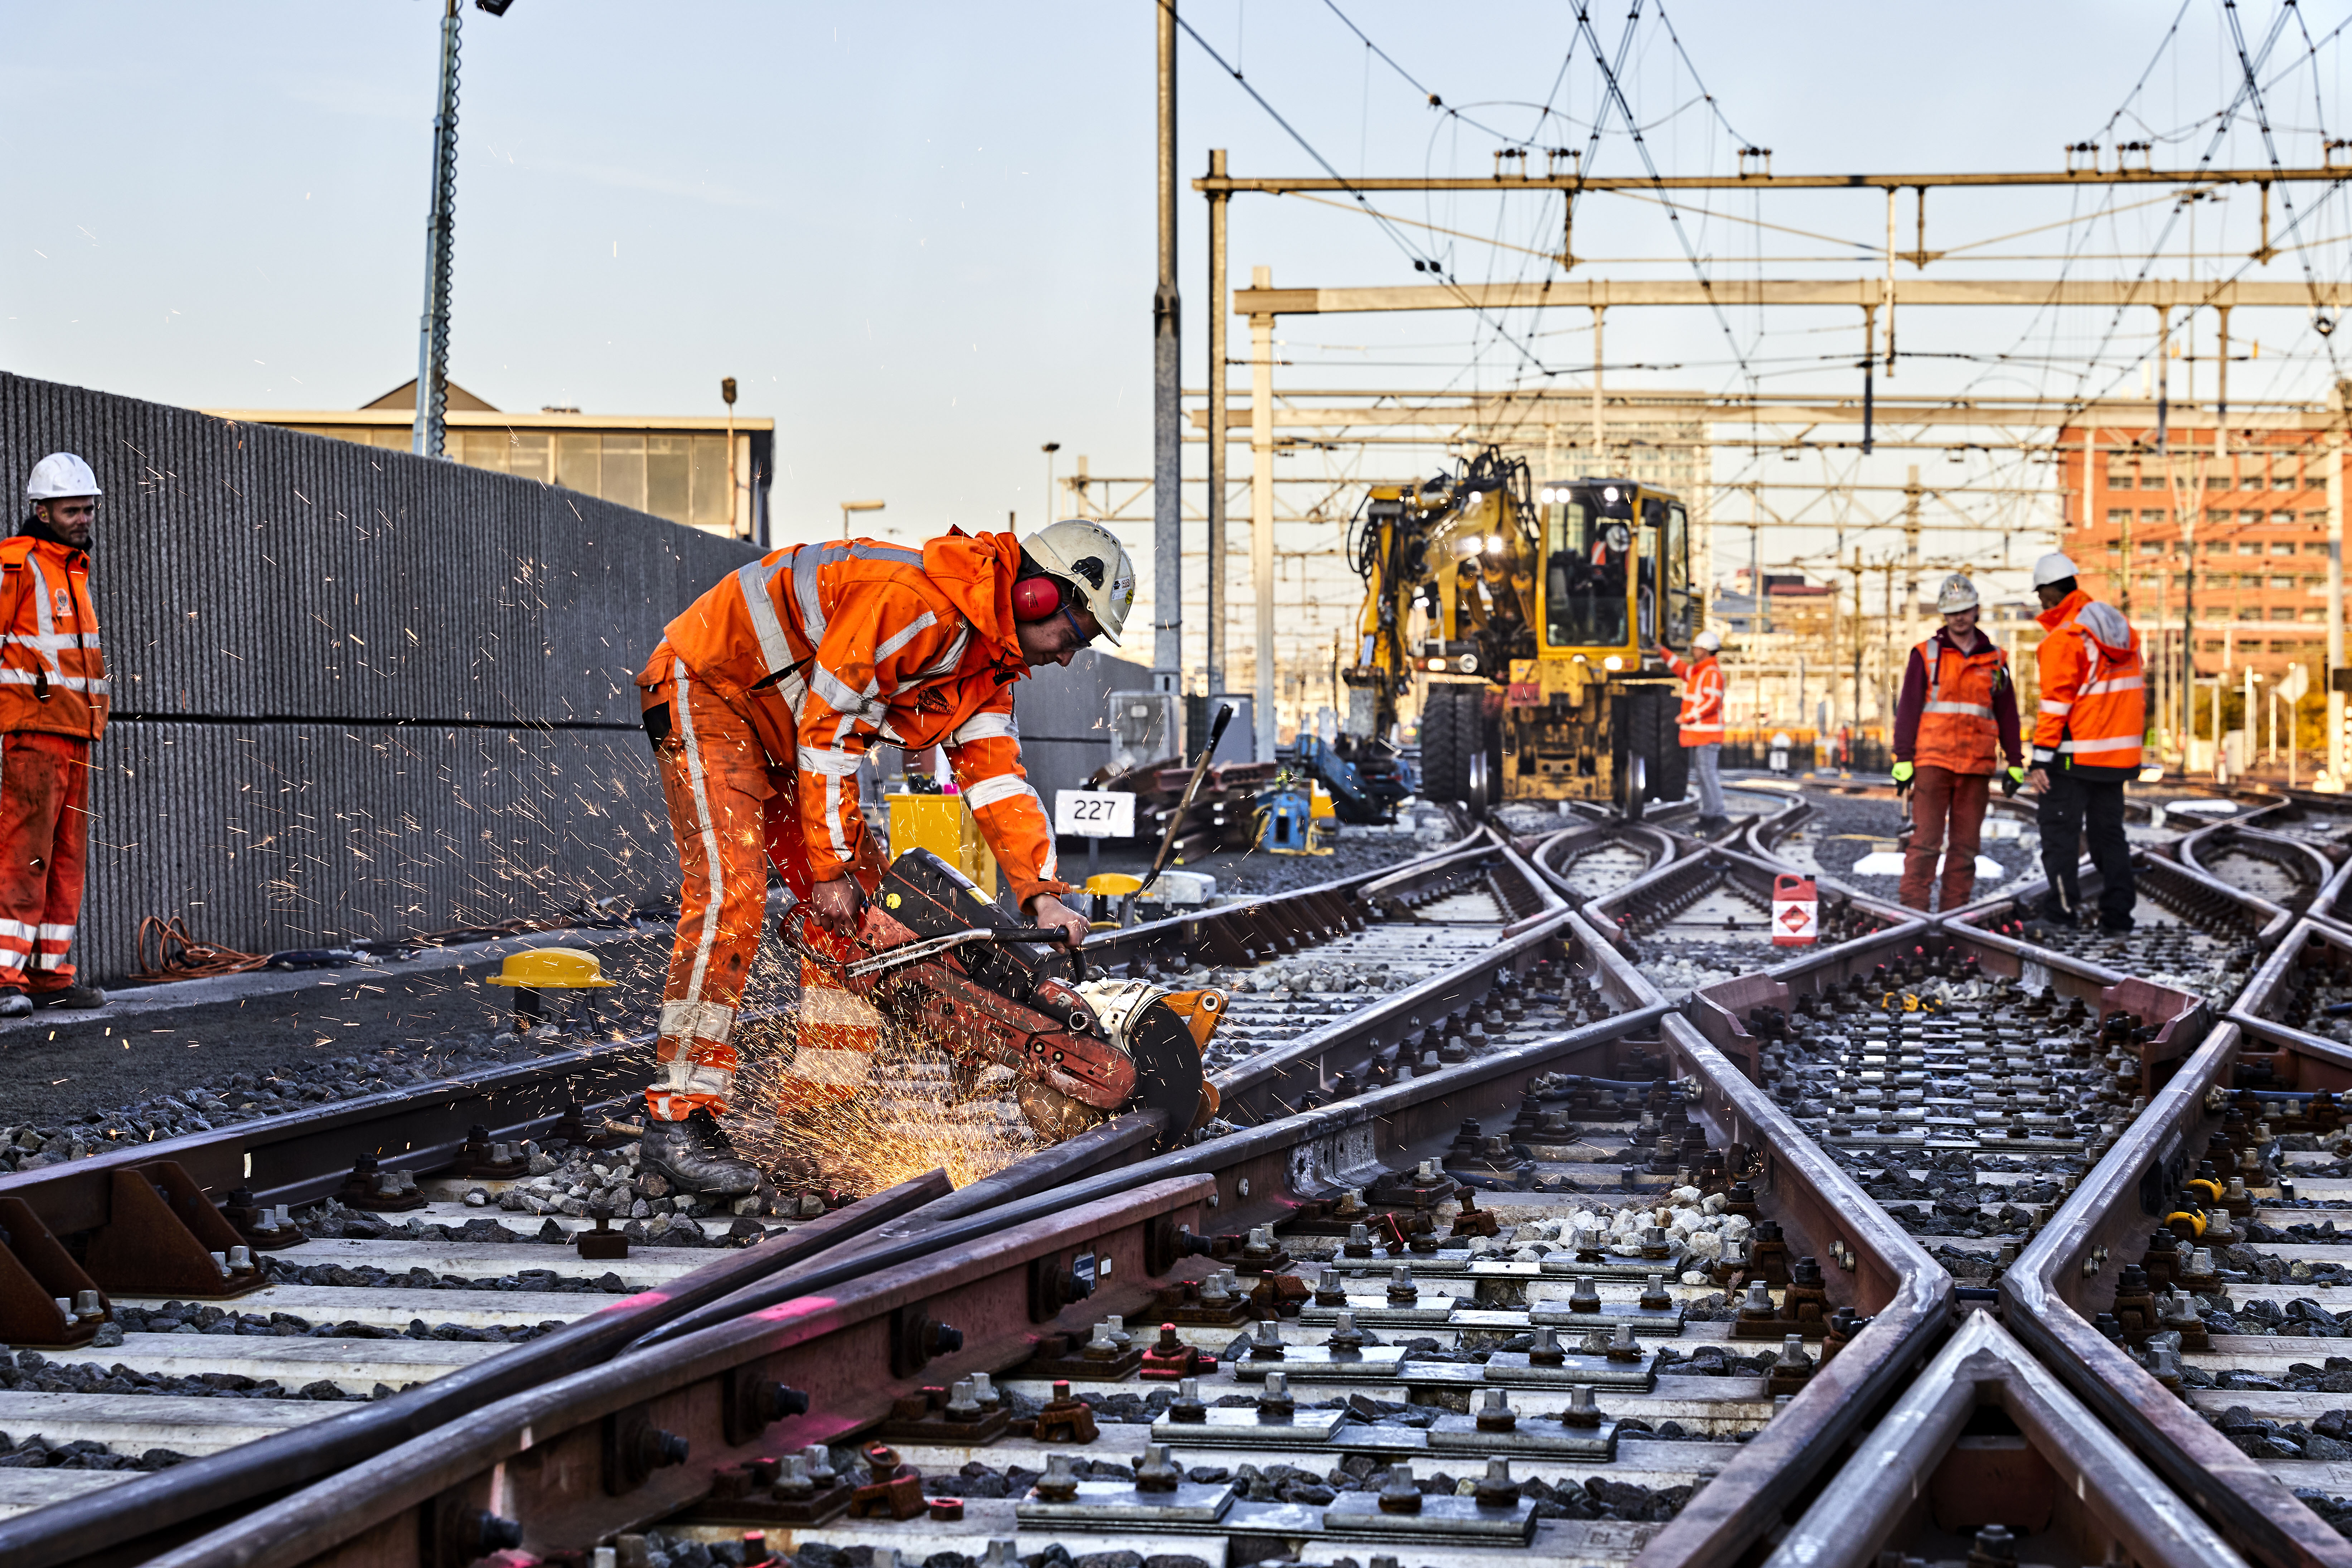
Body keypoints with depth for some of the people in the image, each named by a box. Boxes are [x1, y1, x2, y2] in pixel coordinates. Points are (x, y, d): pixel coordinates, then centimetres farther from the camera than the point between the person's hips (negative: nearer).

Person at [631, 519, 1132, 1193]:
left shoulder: (989, 662, 3)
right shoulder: (915, 603, -29)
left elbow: (997, 776, 3)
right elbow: (828, 728, -27)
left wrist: (1043, 895, -8)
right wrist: (831, 869, -22)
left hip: (783, 739, 10)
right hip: (709, 687, -10)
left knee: (860, 906, 3)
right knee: (730, 888, -24)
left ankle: (815, 1113, 6)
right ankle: (679, 1119, -24)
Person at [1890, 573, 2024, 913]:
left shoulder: (1994, 659, 12)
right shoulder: (1926, 655, 6)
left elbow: (2008, 714, 16)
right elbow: (1908, 707, 4)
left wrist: (2015, 763, 12)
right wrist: (1903, 758, -4)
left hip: (1977, 766, 3)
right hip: (1932, 761, -3)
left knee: (1965, 843, 4)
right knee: (1926, 839, -8)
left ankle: (1956, 909, 8)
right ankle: (1913, 907, -8)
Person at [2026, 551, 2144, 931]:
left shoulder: (2063, 638, -14)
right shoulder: (2122, 628, 12)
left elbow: (2056, 702, -19)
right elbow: (2136, 690, 16)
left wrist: (2041, 759, -18)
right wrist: (2133, 740, 21)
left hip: (2074, 756, -8)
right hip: (2119, 753, 8)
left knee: (2060, 833, 0)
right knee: (2109, 832, 14)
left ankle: (2064, 907, -3)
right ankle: (2118, 912, 13)